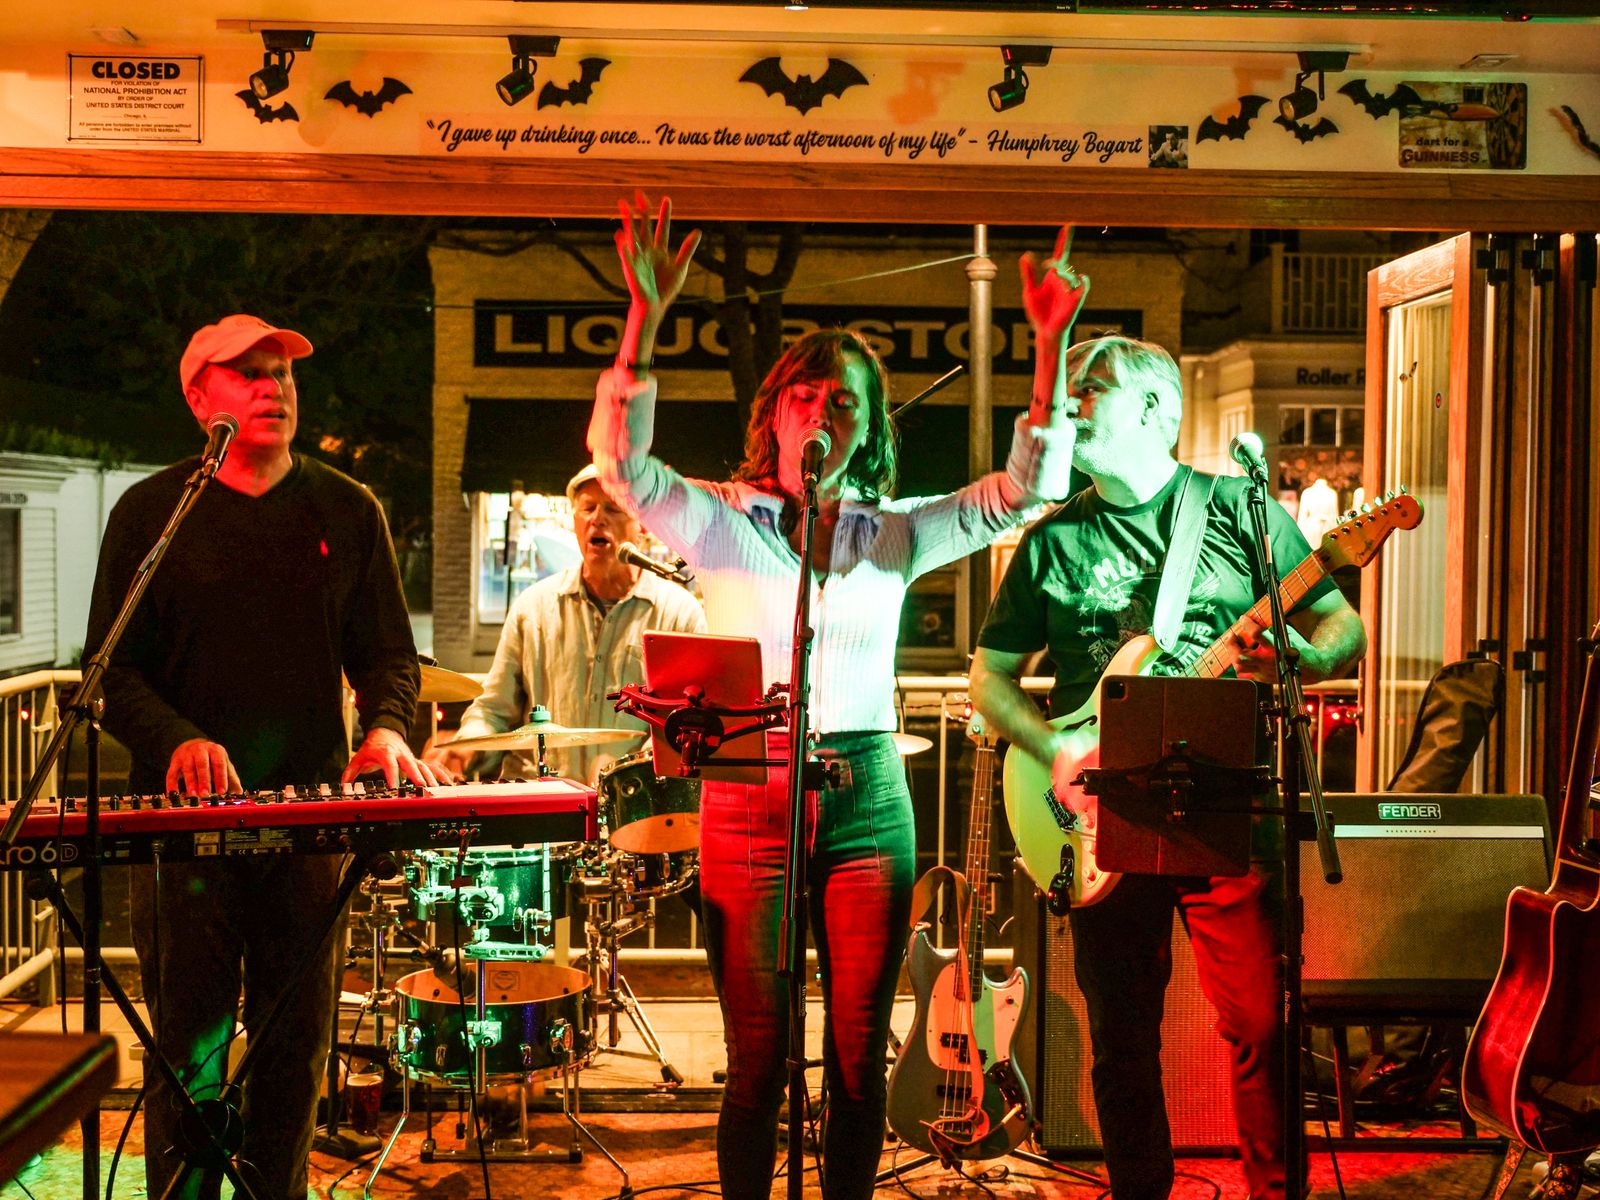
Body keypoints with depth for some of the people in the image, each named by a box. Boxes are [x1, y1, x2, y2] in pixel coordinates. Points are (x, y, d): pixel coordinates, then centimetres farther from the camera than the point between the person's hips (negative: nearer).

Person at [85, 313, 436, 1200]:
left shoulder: (347, 512, 10)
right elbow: (111, 670, 1)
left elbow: (387, 651, 11)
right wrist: (179, 739, -18)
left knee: (298, 1042, 7)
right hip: (184, 810, -2)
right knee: (189, 1049, -1)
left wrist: (385, 727, -11)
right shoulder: (150, 514, 4)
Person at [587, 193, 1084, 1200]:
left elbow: (1024, 489, 1)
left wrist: (1052, 346, -9)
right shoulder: (722, 523, 4)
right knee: (758, 1060, 0)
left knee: (860, 1057, 5)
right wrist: (646, 318, -23)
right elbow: (620, 456, -12)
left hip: (869, 797, 2)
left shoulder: (893, 536, 10)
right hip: (752, 796, -2)